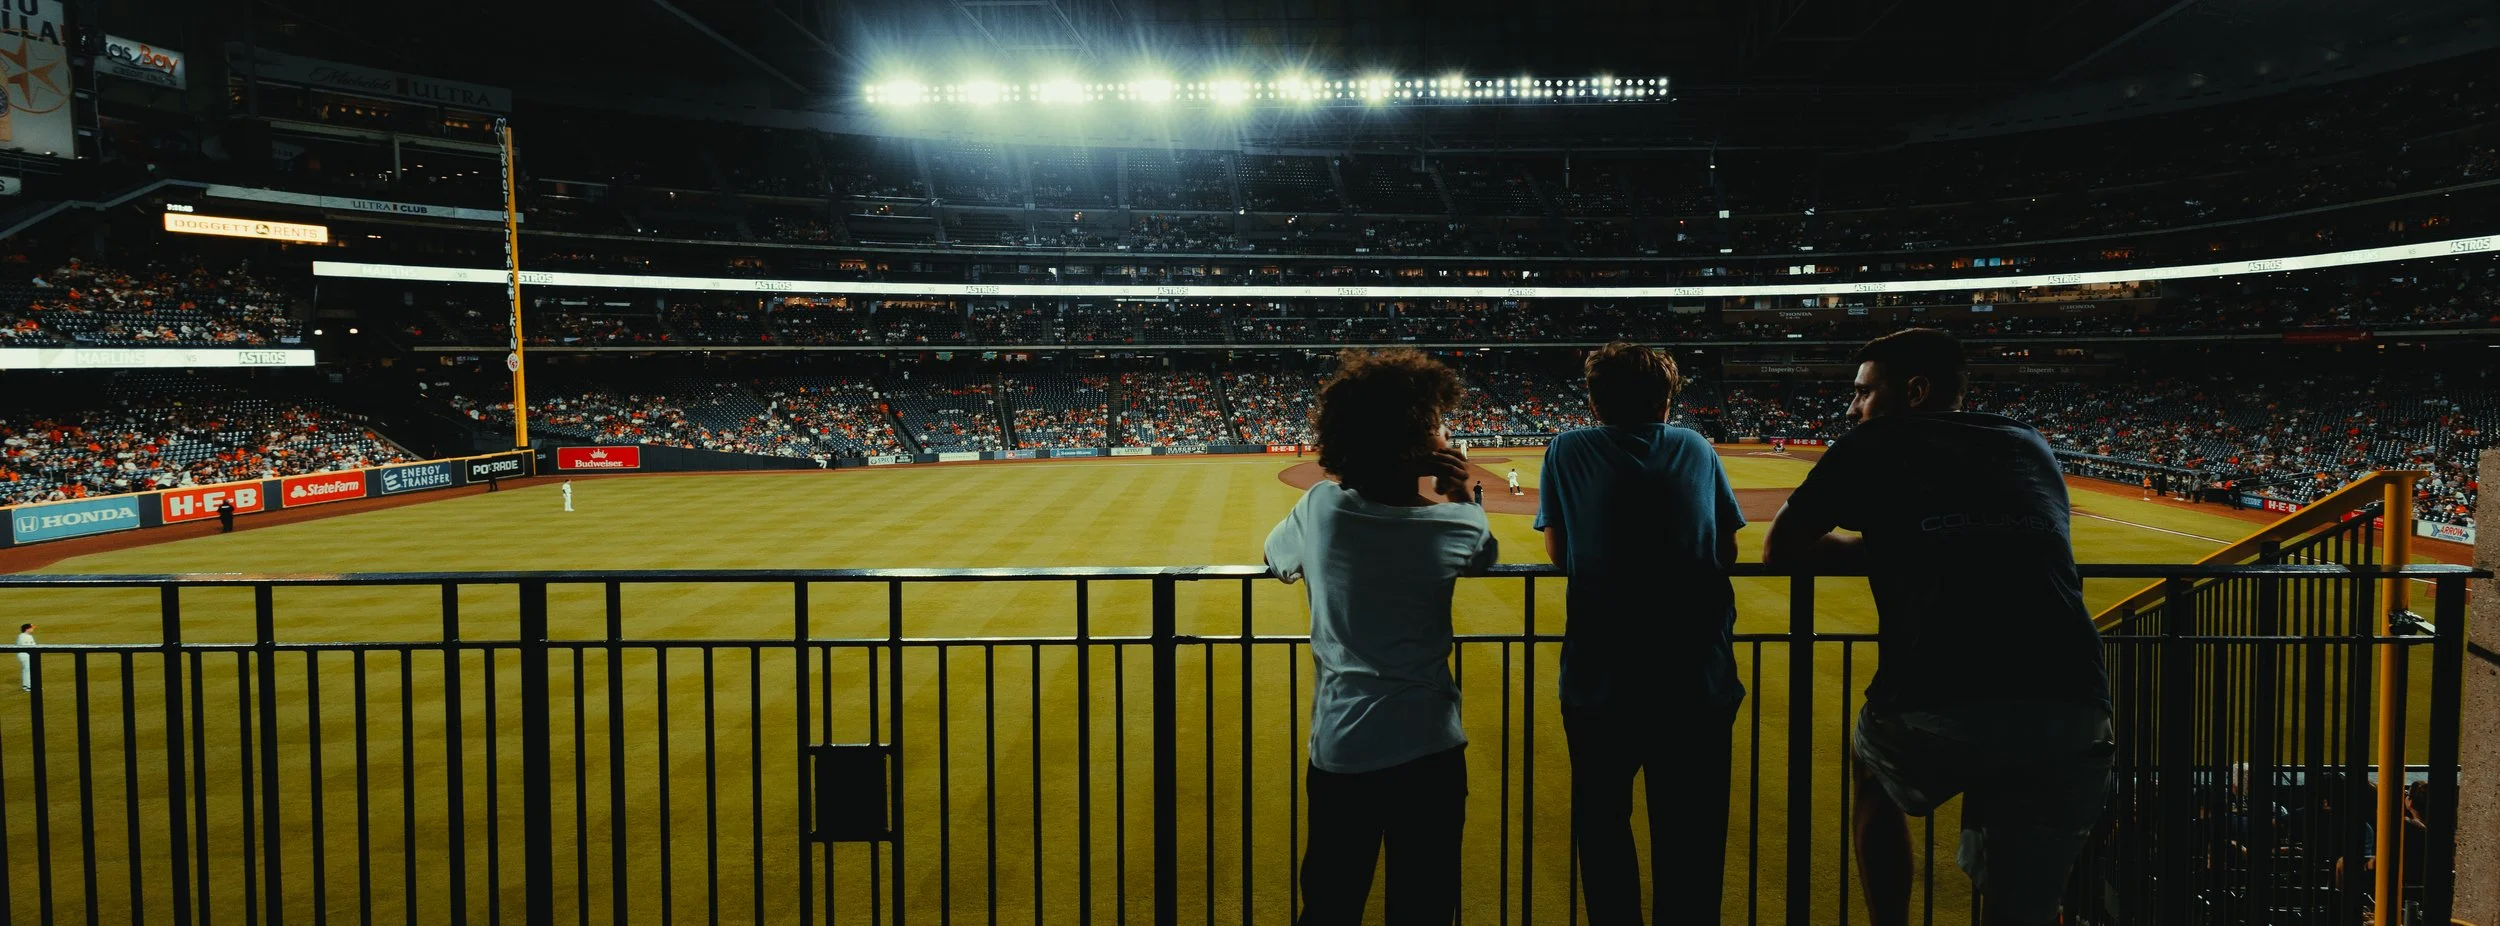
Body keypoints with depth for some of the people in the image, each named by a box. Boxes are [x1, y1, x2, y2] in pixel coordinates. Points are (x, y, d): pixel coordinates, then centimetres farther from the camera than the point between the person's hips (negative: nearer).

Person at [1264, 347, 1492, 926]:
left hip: (1338, 749, 2)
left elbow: (1277, 559, 13)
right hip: (1429, 748, -1)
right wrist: (1460, 497, 5)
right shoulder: (1457, 526, -10)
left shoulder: (1319, 509, -9)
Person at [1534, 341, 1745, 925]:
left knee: (1603, 828, 16)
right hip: (1700, 680, 2)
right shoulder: (1697, 450, 8)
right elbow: (1728, 551, 11)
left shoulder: (1568, 451, 3)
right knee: (1691, 837, 12)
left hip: (1600, 680, -1)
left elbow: (1559, 553, 6)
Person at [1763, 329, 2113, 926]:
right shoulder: (2031, 447, 24)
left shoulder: (1875, 445, 13)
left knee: (1873, 768, 31)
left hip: (1939, 702, -3)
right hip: (2074, 706, 4)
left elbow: (1779, 551, 19)